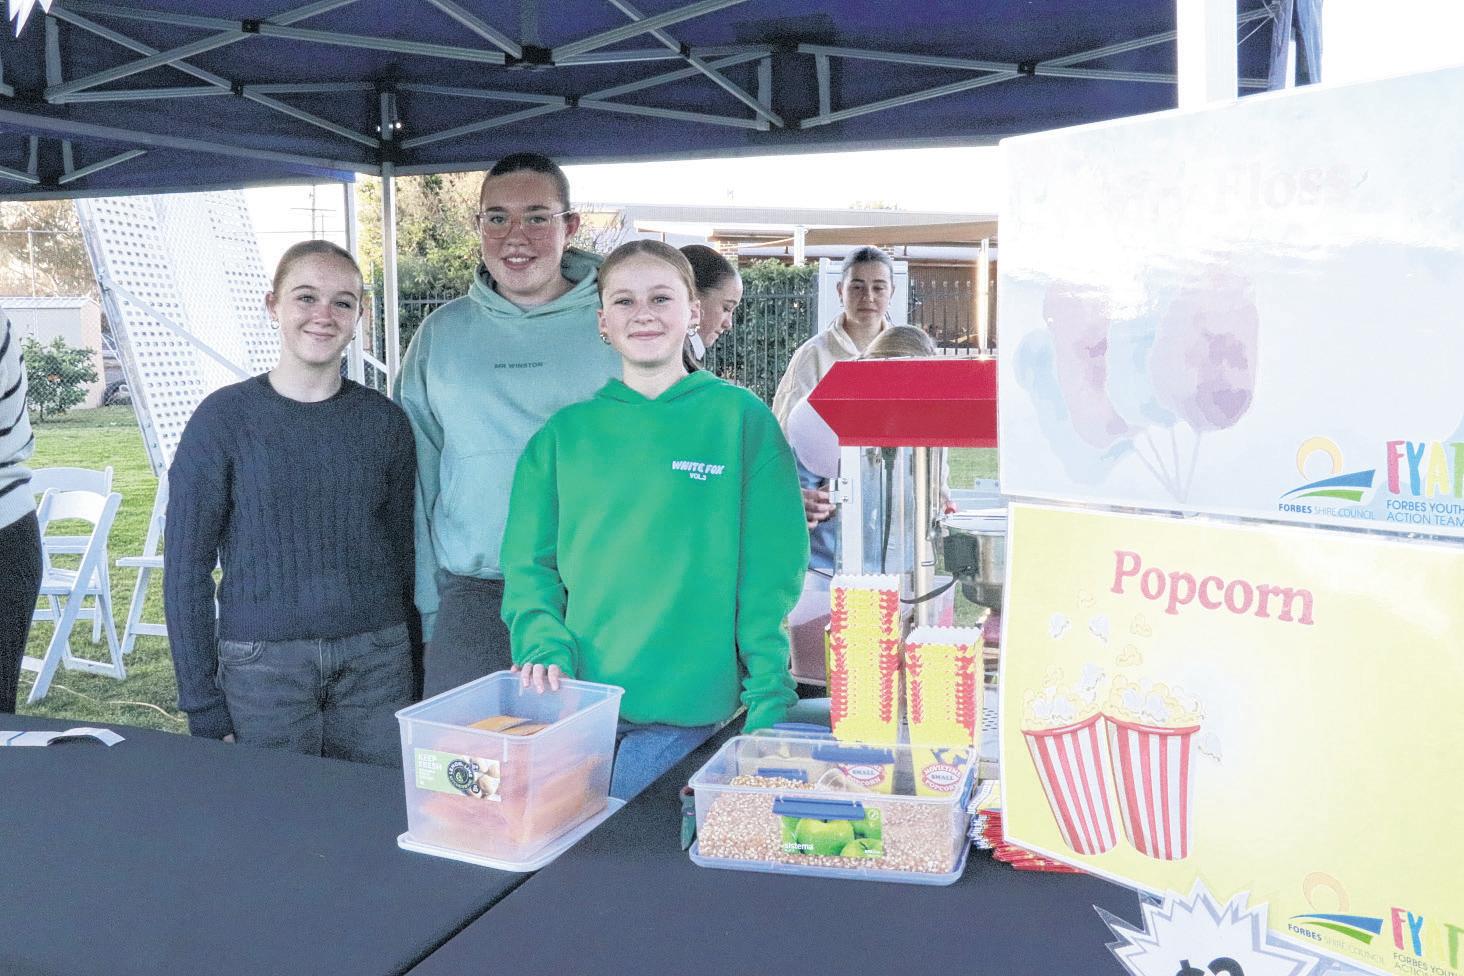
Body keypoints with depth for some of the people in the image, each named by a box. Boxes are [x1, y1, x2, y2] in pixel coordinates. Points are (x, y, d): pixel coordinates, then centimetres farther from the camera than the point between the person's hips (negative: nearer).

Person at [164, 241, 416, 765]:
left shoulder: (384, 421, 4)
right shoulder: (224, 418, -3)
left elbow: (402, 553, 9)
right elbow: (185, 569, -2)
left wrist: (415, 682, 6)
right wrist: (204, 709, -5)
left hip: (375, 662, 2)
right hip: (262, 666, -2)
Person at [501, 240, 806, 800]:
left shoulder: (741, 419, 0)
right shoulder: (565, 432, 8)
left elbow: (770, 574, -3)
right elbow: (530, 561, 9)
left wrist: (770, 704, -8)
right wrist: (545, 648, -9)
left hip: (688, 705, -2)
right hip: (573, 697, 3)